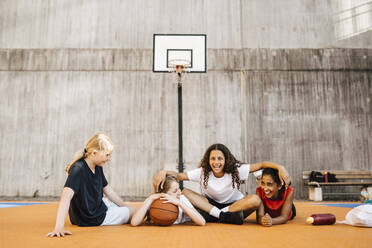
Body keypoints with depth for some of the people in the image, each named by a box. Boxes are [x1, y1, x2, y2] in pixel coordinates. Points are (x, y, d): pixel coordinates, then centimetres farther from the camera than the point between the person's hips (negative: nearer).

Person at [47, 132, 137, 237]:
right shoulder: (78, 170, -29)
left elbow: (108, 190, 9)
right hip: (92, 219, -8)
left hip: (98, 206, 8)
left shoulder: (98, 167, -3)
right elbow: (66, 195, -42)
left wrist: (125, 206, 13)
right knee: (135, 212, 4)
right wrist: (59, 227, -51)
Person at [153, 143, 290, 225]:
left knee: (255, 200, -31)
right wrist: (164, 172, -36)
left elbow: (261, 164, -17)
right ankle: (221, 215, -29)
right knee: (185, 193, -22)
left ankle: (213, 215, -28)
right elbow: (179, 176, -17)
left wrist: (280, 167, -33)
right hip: (210, 204, 1)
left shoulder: (236, 170, -15)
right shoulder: (203, 172, -13)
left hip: (235, 204, 0)